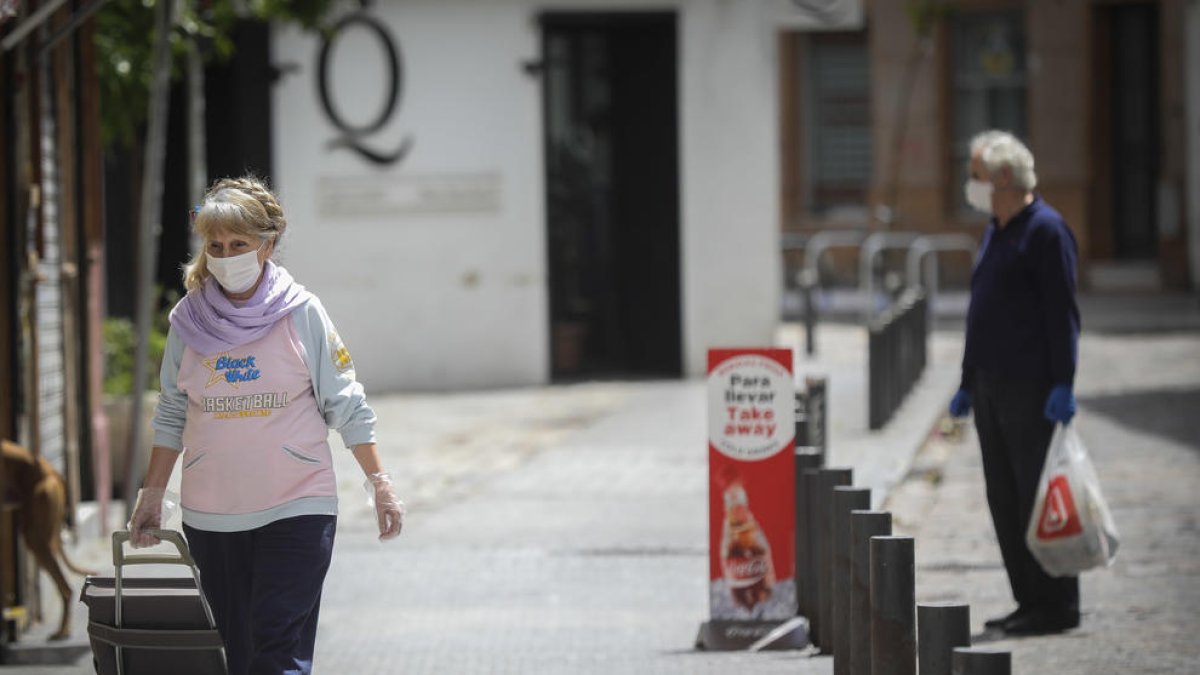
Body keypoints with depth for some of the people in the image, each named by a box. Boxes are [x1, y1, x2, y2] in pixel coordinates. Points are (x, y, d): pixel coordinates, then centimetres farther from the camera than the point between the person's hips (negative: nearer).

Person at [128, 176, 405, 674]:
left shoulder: (301, 314, -3)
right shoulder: (189, 319, 4)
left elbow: (346, 406, 1)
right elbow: (172, 416, 14)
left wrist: (379, 482, -2)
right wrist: (152, 495, 13)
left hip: (296, 510, -3)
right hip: (210, 517, 3)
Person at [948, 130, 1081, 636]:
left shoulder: (1045, 230, -11)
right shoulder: (995, 232, 17)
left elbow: (1062, 312, -15)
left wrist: (1063, 385, -20)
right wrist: (967, 384, 24)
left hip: (1031, 388, -9)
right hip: (992, 386, 9)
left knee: (1039, 496, -7)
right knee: (1004, 498, 9)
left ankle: (1056, 605, -3)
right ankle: (1030, 601, 15)